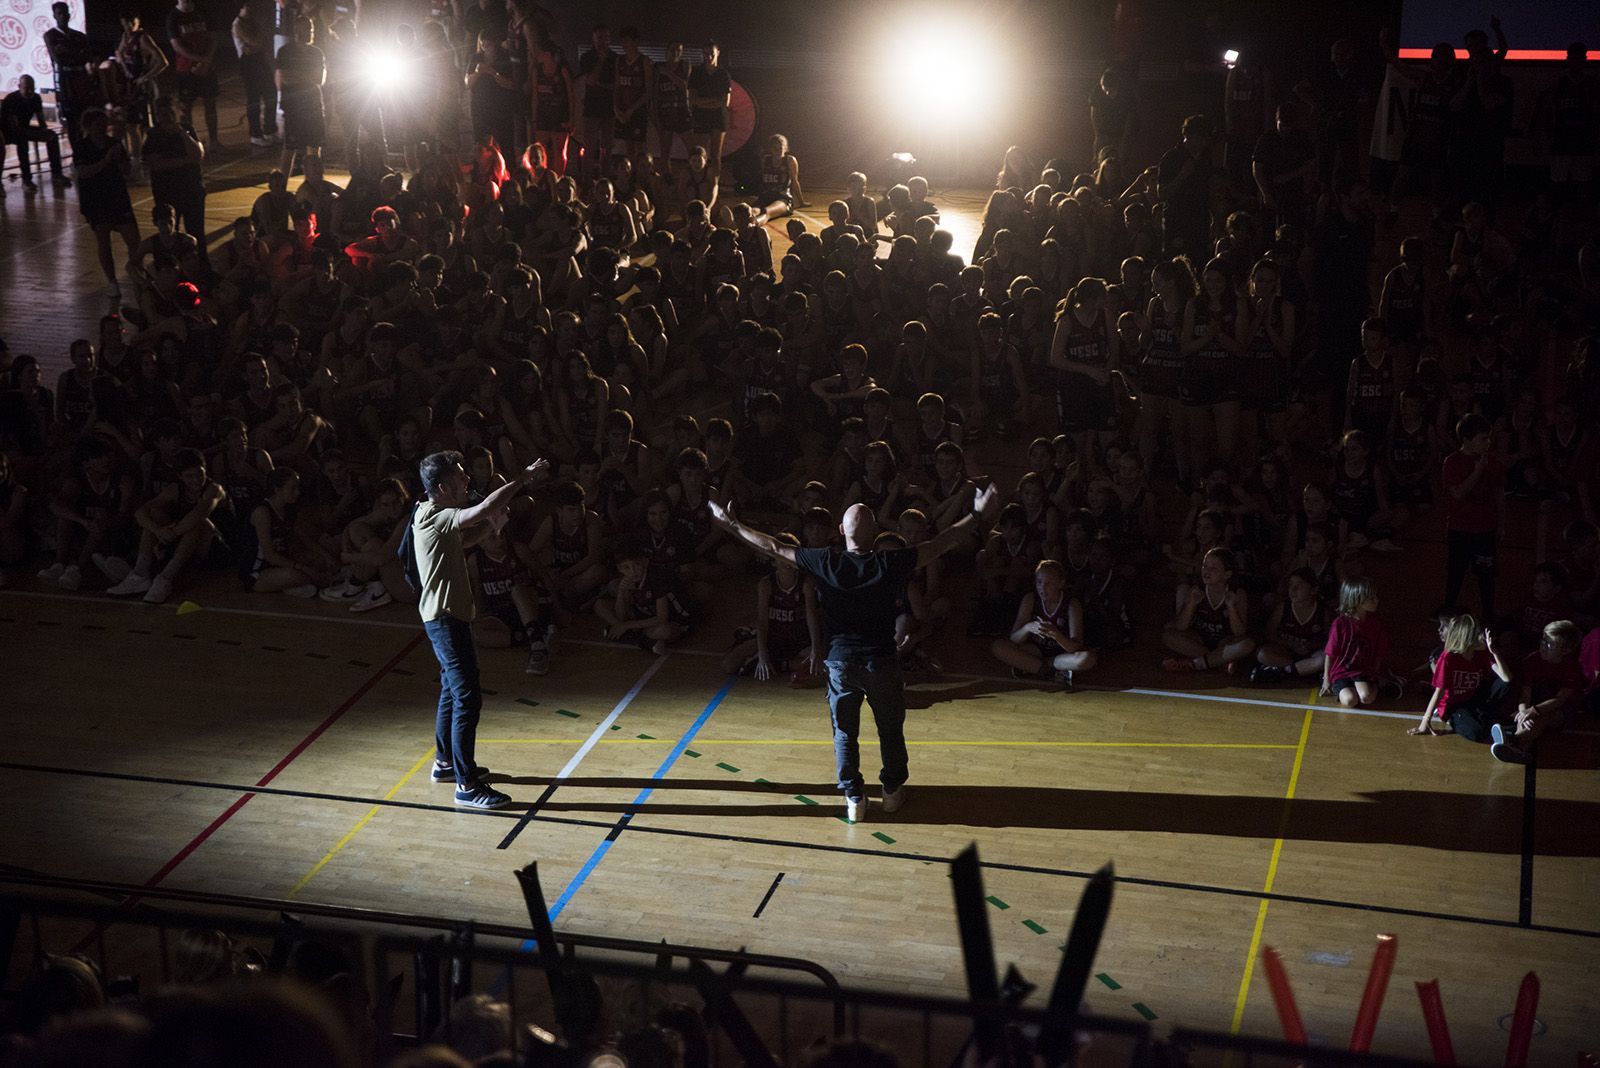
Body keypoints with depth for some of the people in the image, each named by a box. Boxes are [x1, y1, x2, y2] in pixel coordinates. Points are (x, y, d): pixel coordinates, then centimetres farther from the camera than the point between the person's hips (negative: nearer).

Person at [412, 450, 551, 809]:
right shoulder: (434, 518, -23)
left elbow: (464, 541, 21)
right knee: (468, 699, -9)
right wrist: (524, 477, -26)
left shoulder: (433, 514, 8)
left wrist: (492, 524, 3)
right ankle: (466, 786, -7)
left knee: (453, 691, 22)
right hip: (445, 618, -11)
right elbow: (485, 507, -35)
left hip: (448, 615, 11)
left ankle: (446, 762, 37)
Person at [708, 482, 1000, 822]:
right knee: (890, 729, 18)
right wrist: (978, 515, 3)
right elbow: (943, 542, -7)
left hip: (840, 662, 0)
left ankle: (853, 798, 15)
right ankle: (893, 790, 28)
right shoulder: (891, 563, -15)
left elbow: (774, 548, -3)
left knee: (844, 732, 13)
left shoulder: (825, 563, -12)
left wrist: (732, 526, 8)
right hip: (881, 661, 0)